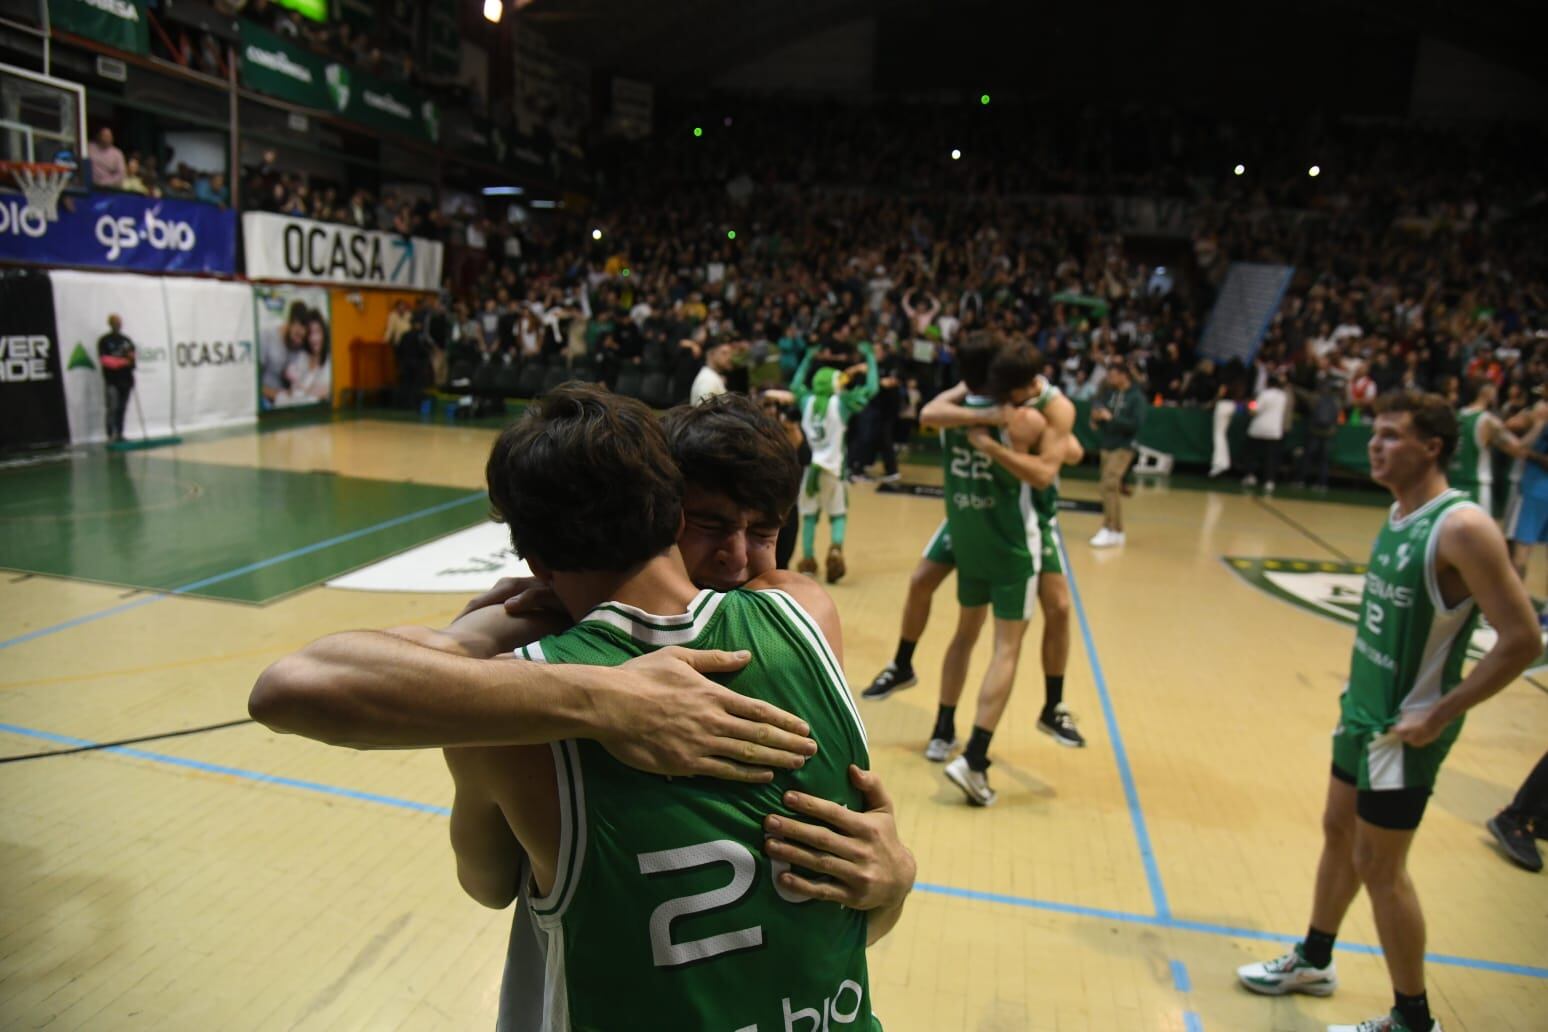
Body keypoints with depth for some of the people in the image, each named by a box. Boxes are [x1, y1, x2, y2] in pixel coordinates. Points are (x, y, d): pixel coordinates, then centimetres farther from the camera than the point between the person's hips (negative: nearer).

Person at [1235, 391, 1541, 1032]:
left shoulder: (1462, 528, -22)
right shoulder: (1398, 512, 5)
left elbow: (1521, 639, -23)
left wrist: (1436, 716, -20)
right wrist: (1362, 690, 12)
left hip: (1405, 729, -8)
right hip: (1363, 711, 8)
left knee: (1379, 866, 3)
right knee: (1338, 834, 20)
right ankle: (1313, 961, 39)